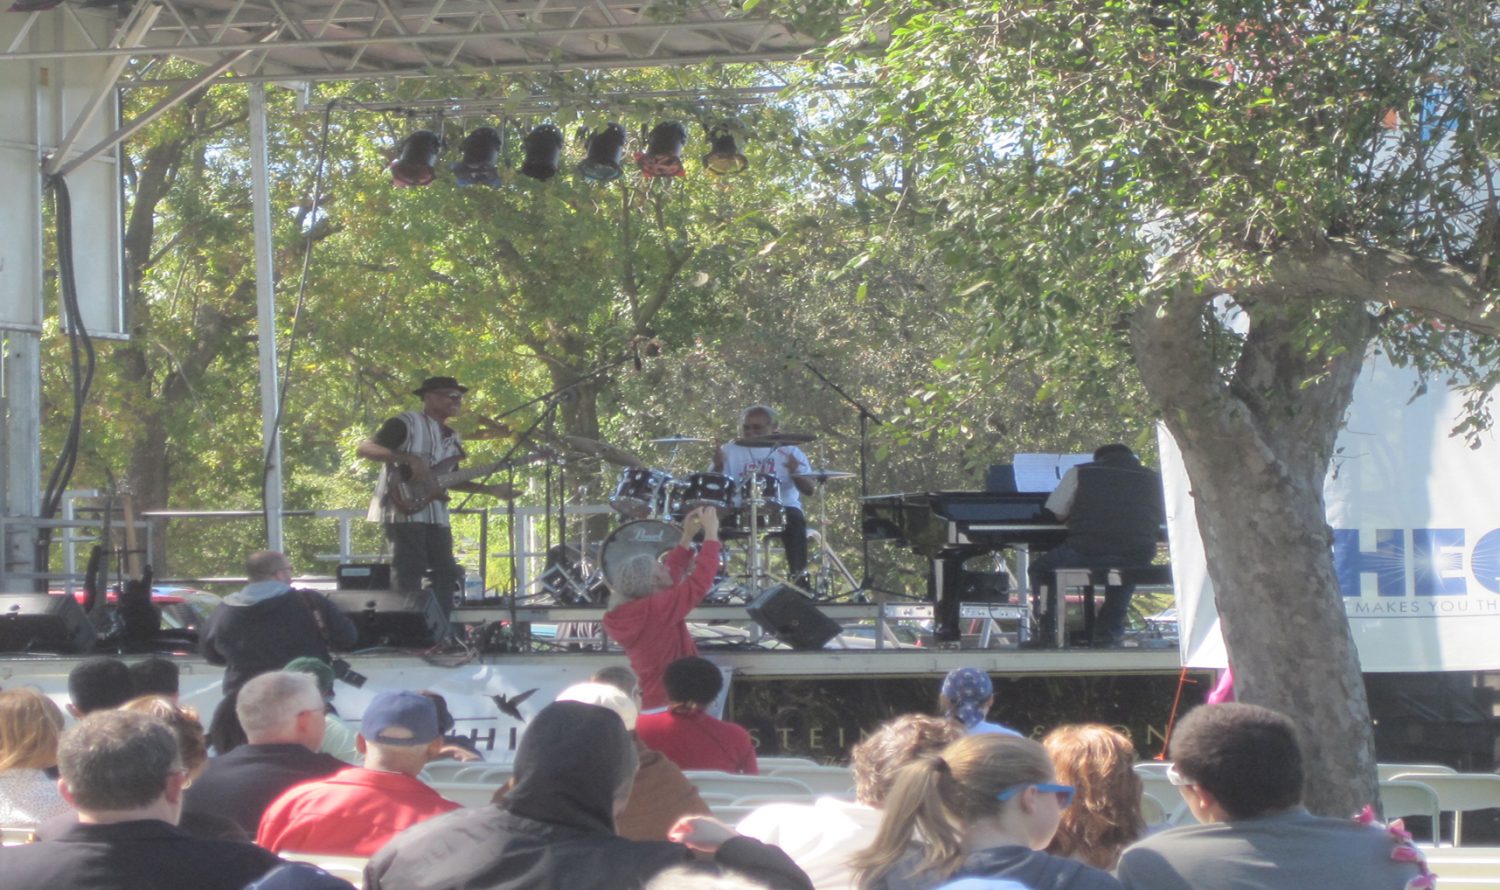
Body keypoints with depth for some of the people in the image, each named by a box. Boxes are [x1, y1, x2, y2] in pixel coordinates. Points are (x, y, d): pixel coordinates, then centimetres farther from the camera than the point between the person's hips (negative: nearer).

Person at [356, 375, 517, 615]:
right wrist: (409, 459, -23)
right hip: (405, 510, -9)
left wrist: (492, 490, 17)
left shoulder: (450, 437, 19)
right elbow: (364, 448, -12)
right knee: (408, 579, -11)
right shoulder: (406, 423, -5)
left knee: (446, 575, 9)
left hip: (436, 516, 9)